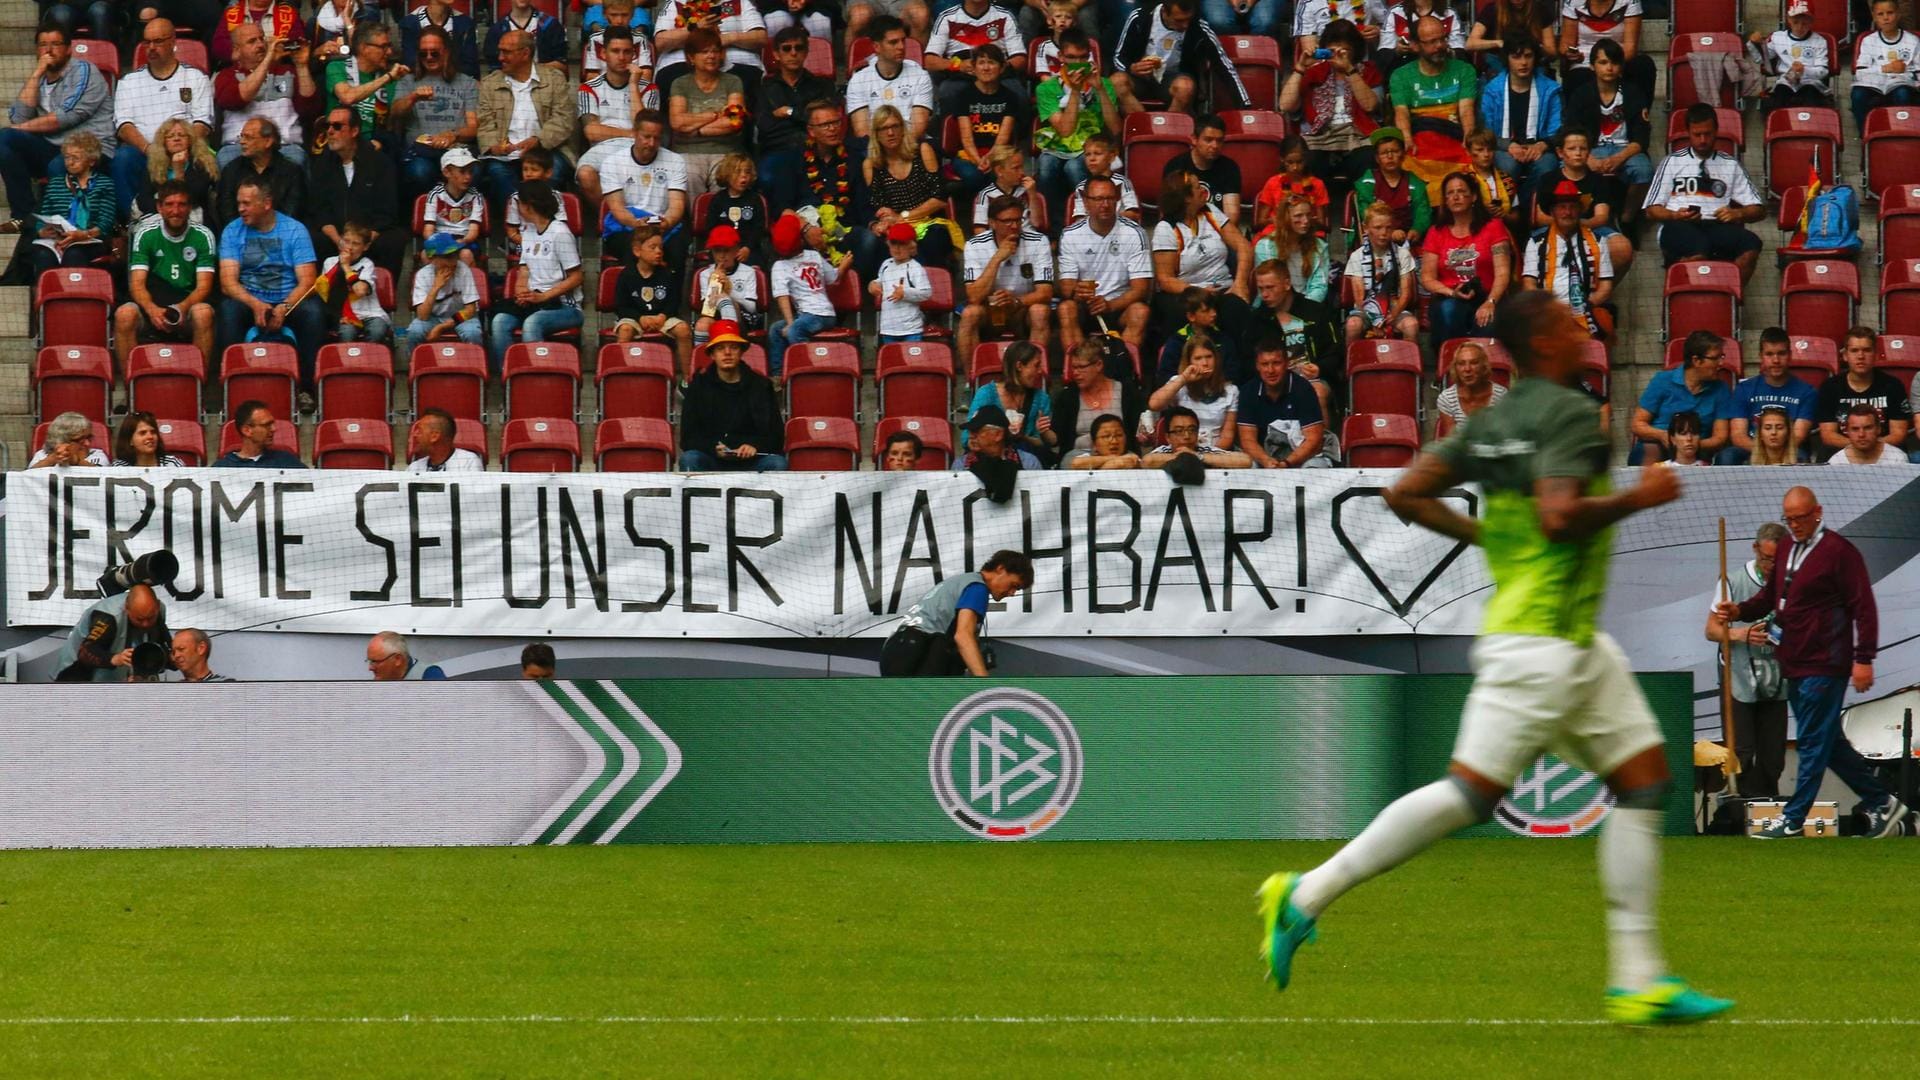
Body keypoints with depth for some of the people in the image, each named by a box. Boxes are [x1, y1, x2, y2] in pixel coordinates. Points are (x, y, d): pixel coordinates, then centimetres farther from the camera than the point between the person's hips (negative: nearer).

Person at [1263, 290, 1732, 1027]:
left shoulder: (1495, 419, 13)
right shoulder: (1570, 414, -13)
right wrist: (1640, 498, -14)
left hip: (1577, 644, 10)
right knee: (1473, 792, -10)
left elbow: (1407, 494, 12)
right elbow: (1559, 515, -27)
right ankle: (1307, 896, -4)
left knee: (1645, 778, 8)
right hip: (1541, 640, -10)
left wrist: (1485, 534, 19)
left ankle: (1638, 980, 6)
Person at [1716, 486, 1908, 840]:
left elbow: (1863, 607, -12)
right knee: (1830, 744, 13)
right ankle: (1881, 803, 21)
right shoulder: (1786, 552, 16)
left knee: (1813, 742, -5)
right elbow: (1770, 596, 22)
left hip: (1824, 666, -9)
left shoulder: (1839, 551, -10)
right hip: (1794, 665, 9)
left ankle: (1792, 820, -2)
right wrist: (1740, 610, 2)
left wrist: (1864, 658, -16)